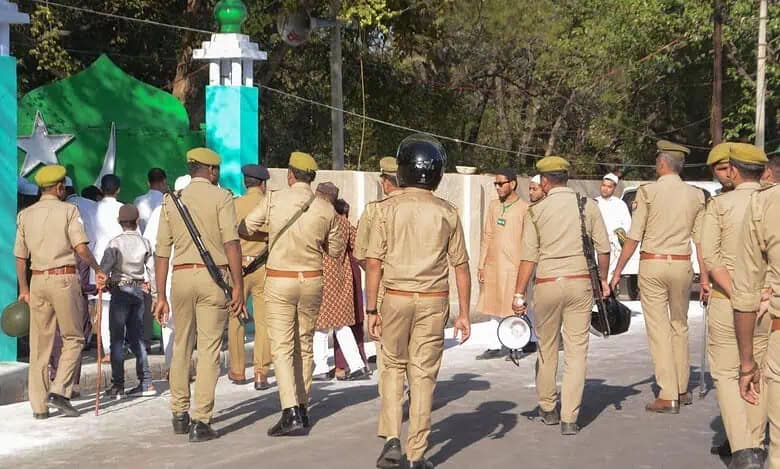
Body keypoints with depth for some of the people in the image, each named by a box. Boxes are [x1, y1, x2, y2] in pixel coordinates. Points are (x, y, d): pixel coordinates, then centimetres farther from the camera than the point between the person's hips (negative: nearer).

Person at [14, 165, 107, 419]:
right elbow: (80, 247, -12)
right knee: (73, 338, 6)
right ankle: (59, 390, -10)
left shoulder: (25, 214, 11)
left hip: (38, 280, 5)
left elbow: (20, 256, 11)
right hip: (64, 278, -4)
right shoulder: (68, 210, -2)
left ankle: (39, 405, 9)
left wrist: (23, 288, 18)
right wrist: (98, 270, 0)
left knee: (39, 343, 7)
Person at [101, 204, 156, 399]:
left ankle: (118, 386, -4)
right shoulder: (145, 243, 1)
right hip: (139, 290, 4)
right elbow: (152, 271, 4)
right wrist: (145, 284, 15)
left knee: (117, 339, -1)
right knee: (137, 337, 12)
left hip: (120, 290, -4)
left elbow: (104, 268, -15)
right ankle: (146, 382, 9)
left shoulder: (115, 243, -10)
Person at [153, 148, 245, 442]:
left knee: (181, 346, 17)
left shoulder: (171, 200, 11)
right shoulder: (221, 197, 0)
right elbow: (231, 243, -12)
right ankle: (201, 422, -4)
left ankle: (179, 414, 23)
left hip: (181, 276, 4)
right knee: (209, 349, -1)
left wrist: (161, 296, 11)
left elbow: (162, 252, 8)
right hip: (213, 275, -4)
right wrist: (238, 286, -12)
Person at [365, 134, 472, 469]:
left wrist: (371, 309, 1)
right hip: (434, 301, 1)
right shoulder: (447, 213, 0)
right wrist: (464, 313, 7)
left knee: (392, 367, 16)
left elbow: (374, 262, -5)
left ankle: (391, 440, 2)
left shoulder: (388, 209, -4)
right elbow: (461, 267, 1)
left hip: (396, 297, 0)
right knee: (423, 375, 6)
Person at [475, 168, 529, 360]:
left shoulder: (524, 208, -9)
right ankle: (495, 346, 18)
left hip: (513, 266, -6)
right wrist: (481, 265, 8)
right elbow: (487, 236, 12)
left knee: (513, 308, 1)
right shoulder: (494, 206, 9)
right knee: (494, 308, 11)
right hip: (493, 265, 6)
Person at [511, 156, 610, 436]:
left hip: (547, 284, -1)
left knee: (547, 348, 14)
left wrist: (519, 294, -3)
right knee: (576, 350, 2)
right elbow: (604, 248, 4)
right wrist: (603, 280, 18)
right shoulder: (588, 206, 3)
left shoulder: (536, 210, -2)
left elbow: (529, 256, -5)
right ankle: (569, 418, -2)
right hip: (580, 282, 1)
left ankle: (548, 409, 26)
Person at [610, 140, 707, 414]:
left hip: (652, 265, -3)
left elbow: (634, 237, -7)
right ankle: (682, 389, 24)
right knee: (680, 326, 17)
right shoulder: (695, 195, 3)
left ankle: (668, 396, -1)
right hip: (682, 265, 3)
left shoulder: (648, 192, -7)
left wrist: (617, 271, -1)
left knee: (659, 329, 0)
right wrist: (704, 276, 9)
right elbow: (700, 239, 4)